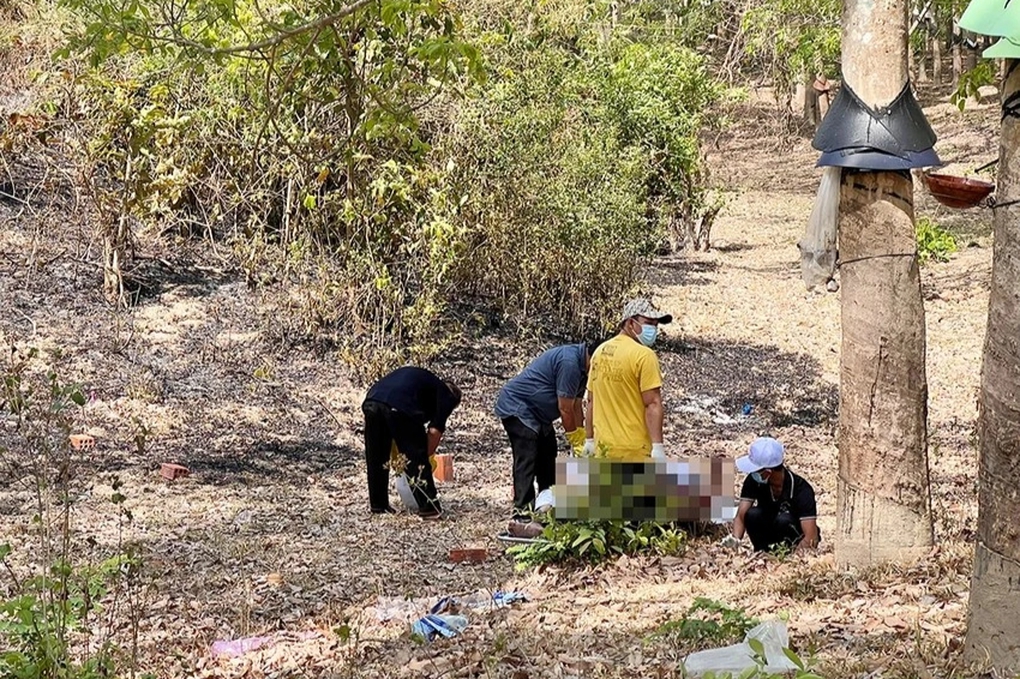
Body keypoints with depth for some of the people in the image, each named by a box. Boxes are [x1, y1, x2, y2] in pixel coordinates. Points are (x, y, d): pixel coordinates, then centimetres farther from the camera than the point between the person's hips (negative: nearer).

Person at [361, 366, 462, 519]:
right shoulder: (447, 396, 20)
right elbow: (435, 430, 6)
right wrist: (428, 454, 21)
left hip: (371, 402, 6)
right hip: (400, 407, -6)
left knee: (376, 459, 19)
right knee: (417, 459, 6)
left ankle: (378, 506, 28)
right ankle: (429, 508, 8)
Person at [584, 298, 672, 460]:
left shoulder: (600, 352, 10)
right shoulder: (644, 355, -13)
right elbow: (652, 405, -18)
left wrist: (589, 439, 19)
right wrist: (657, 446, -19)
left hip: (603, 447, 7)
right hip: (634, 450, -7)